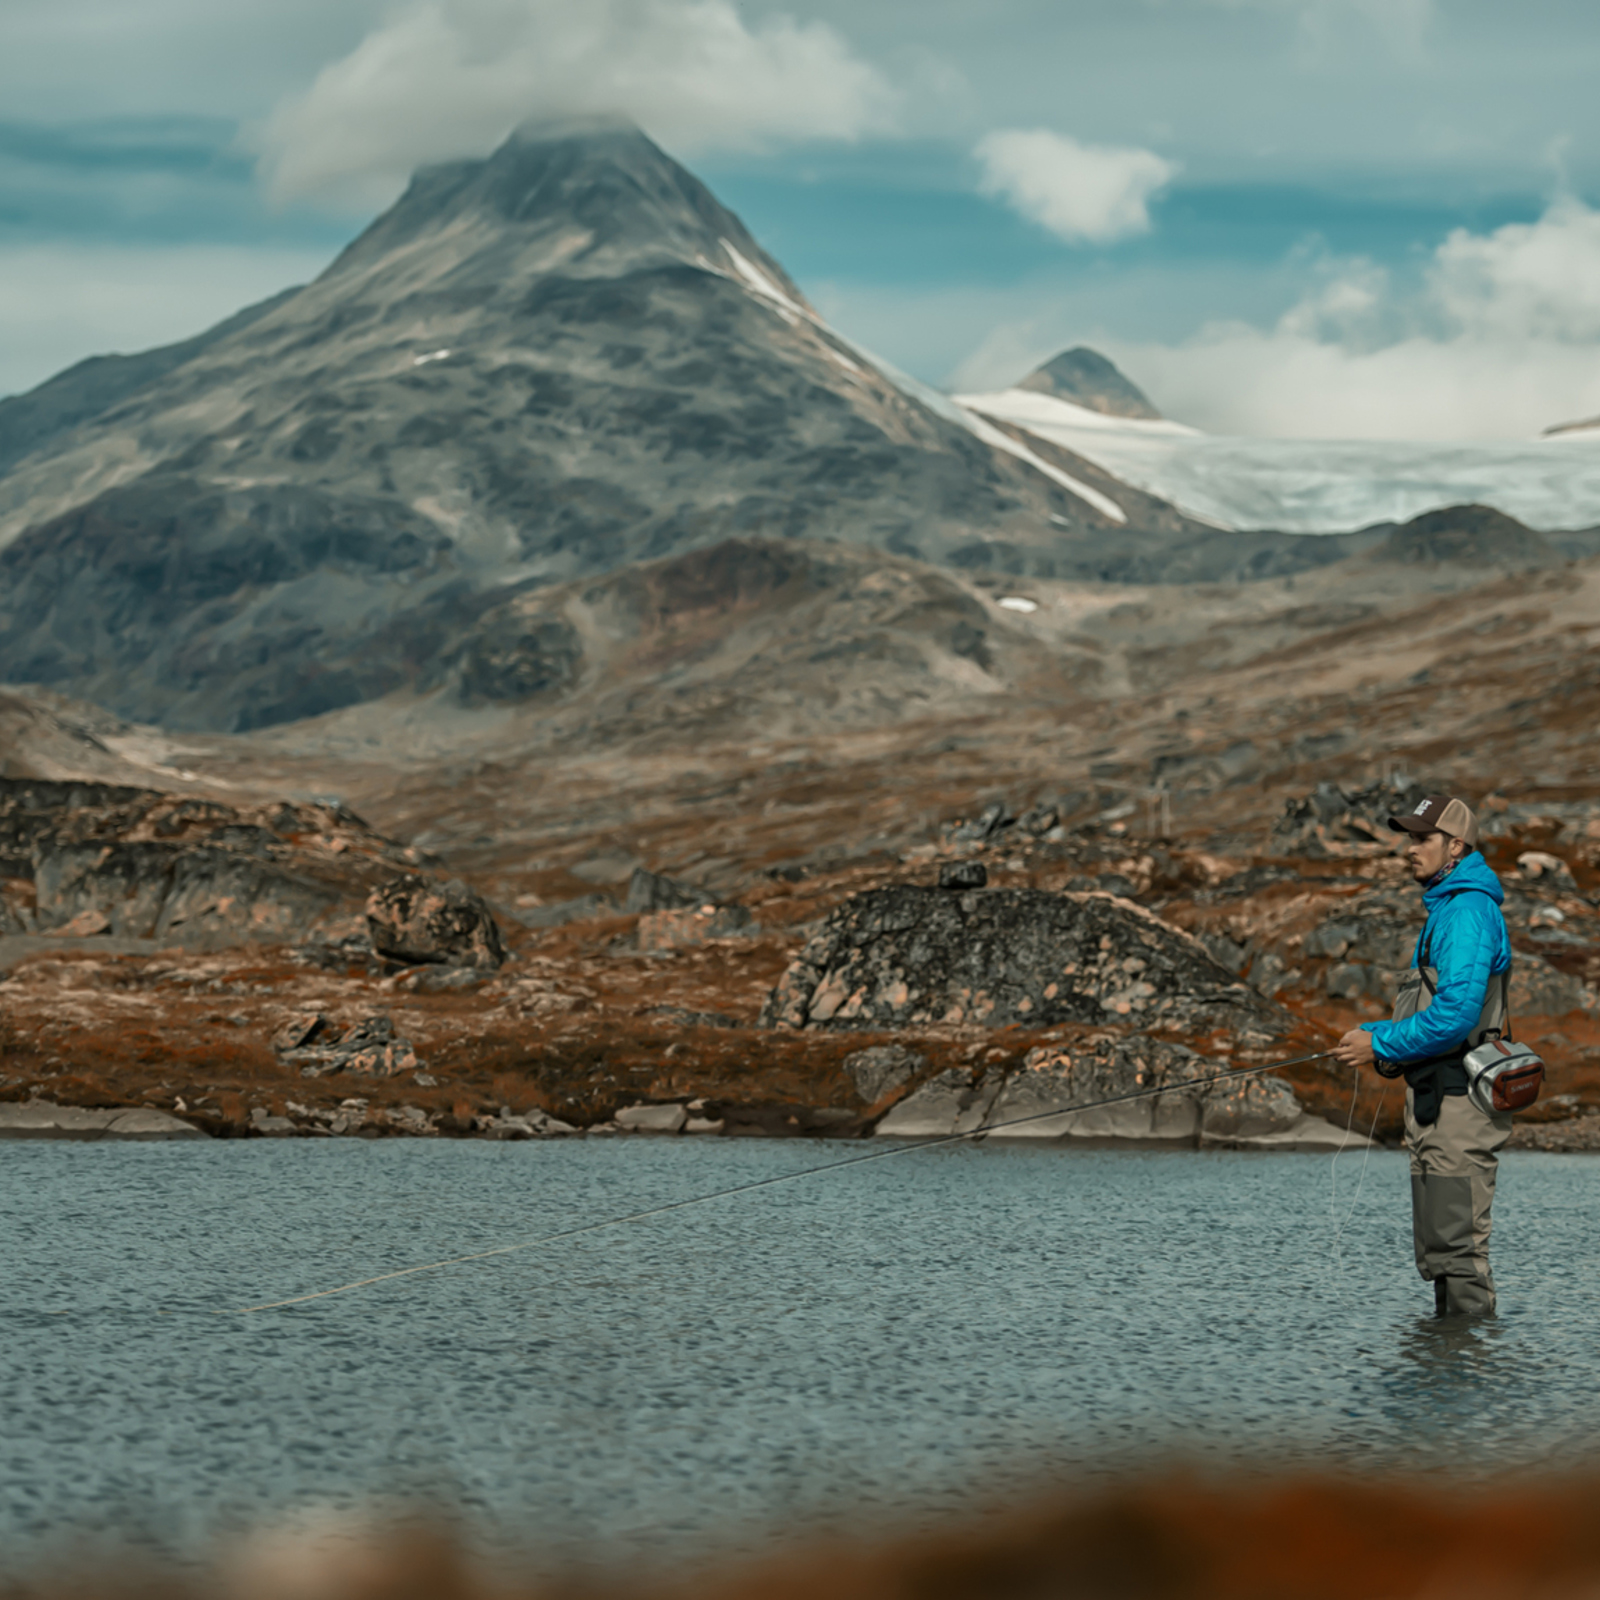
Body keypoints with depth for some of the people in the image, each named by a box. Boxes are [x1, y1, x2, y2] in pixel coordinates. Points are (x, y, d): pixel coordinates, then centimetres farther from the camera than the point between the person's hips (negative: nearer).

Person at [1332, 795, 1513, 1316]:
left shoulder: (1468, 912, -14)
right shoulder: (1443, 911, 21)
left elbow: (1456, 1016, -24)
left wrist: (1381, 1043, -14)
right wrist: (1374, 1036, 11)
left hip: (1458, 1102, -11)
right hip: (1433, 1099, 11)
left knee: (1459, 1243, -10)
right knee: (1436, 1248, 13)